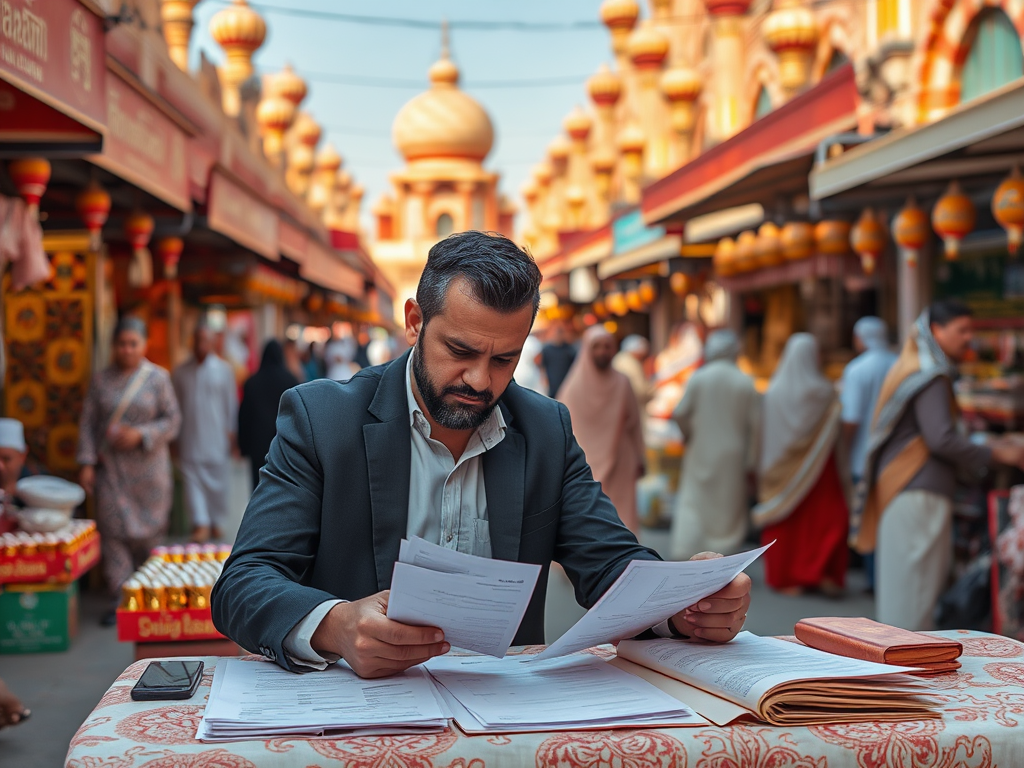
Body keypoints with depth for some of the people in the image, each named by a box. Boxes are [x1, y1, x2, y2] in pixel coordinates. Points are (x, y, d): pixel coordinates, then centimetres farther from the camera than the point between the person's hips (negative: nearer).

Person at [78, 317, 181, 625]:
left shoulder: (158, 378, 0)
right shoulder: (102, 380, 5)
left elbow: (172, 421, -2)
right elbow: (88, 423, 4)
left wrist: (140, 435, -16)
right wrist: (87, 463, -3)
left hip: (148, 468, -1)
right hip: (111, 469, 1)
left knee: (148, 532, 5)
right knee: (114, 531, -3)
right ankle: (120, 599, 2)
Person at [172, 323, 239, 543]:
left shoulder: (224, 370, 3)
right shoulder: (181, 372, 7)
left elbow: (231, 403, 4)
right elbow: (176, 404, 10)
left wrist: (231, 432, -1)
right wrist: (175, 433, 7)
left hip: (216, 437, -1)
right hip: (190, 437, 1)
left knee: (218, 480, 4)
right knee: (192, 479, -7)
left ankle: (217, 521, 18)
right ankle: (201, 523, -10)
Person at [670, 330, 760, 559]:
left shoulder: (698, 378, -7)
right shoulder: (746, 383, -5)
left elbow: (680, 414, -9)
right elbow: (754, 424, -7)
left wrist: (688, 434, 10)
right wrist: (750, 460, -1)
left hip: (701, 452, 0)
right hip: (732, 456, 1)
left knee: (692, 504, 6)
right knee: (729, 505, 10)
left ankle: (683, 553, -1)